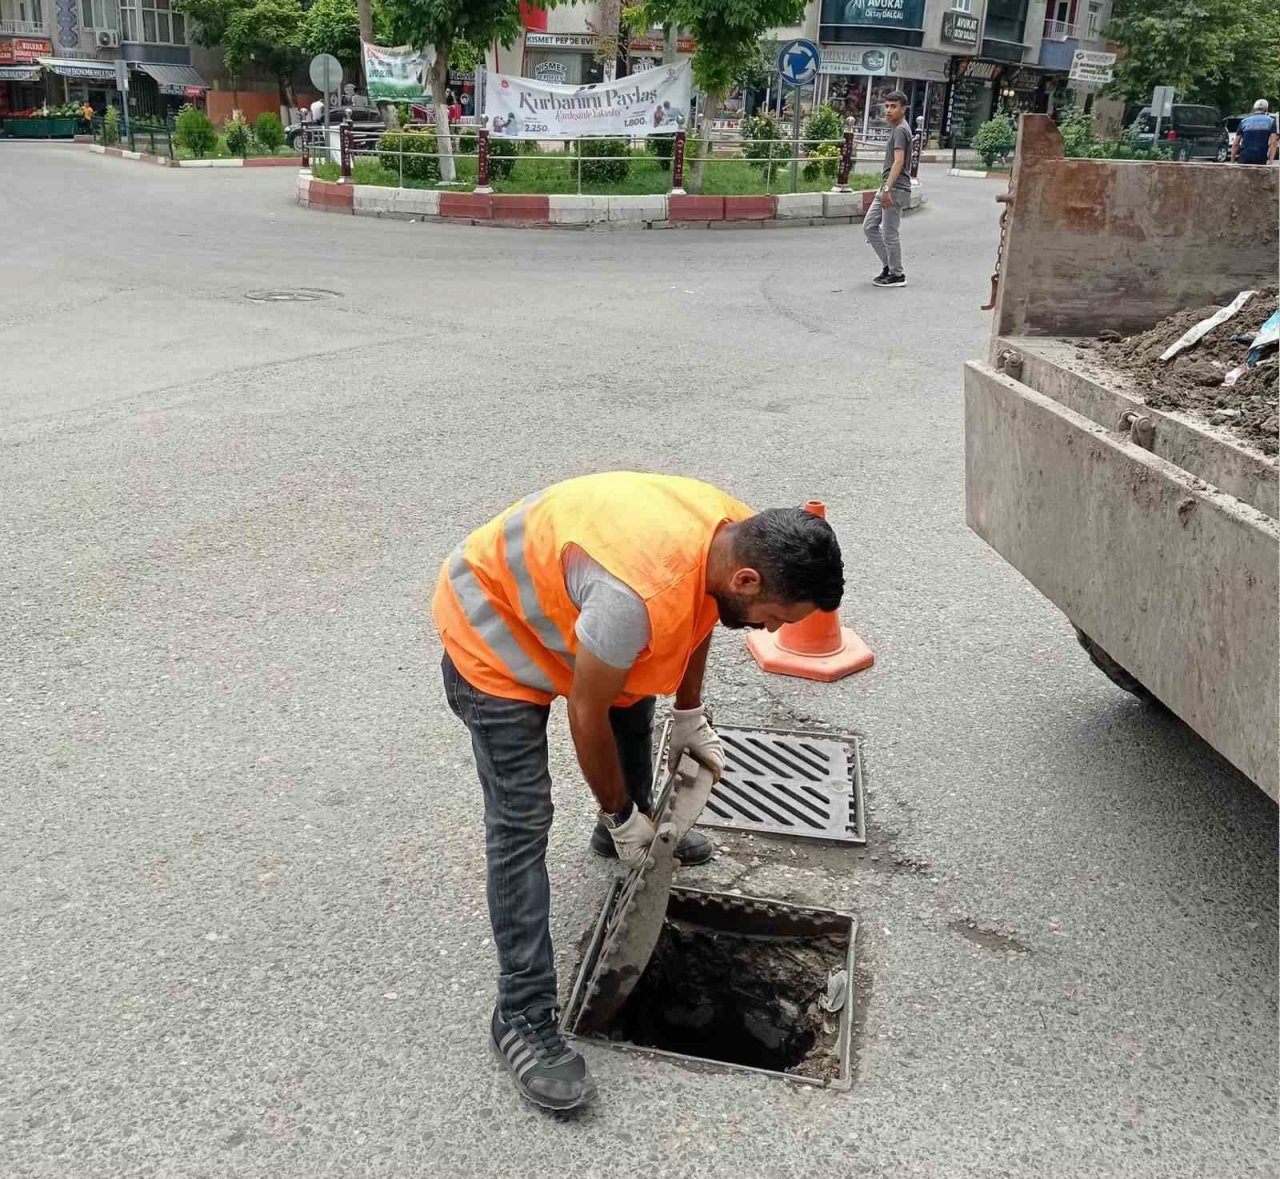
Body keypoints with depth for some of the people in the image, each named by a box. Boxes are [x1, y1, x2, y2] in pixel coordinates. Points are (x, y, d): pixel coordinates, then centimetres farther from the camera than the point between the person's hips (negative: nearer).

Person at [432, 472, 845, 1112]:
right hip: (490, 627, -9)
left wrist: (690, 717, 11)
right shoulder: (640, 591, -42)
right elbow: (585, 715, -27)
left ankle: (624, 833, 55)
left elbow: (696, 612, 8)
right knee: (521, 822, -12)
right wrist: (621, 817, -12)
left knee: (634, 703, 27)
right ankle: (523, 1016, -2)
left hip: (554, 599, 9)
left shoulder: (739, 534, -16)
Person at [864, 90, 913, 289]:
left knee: (890, 233, -5)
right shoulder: (895, 129, 18)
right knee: (869, 226, 11)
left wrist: (887, 188, -29)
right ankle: (889, 265, 17)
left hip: (895, 190, -10)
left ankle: (897, 275, 5)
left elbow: (898, 162, -22)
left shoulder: (900, 130, -12)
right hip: (888, 188, 10)